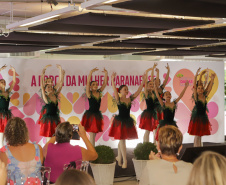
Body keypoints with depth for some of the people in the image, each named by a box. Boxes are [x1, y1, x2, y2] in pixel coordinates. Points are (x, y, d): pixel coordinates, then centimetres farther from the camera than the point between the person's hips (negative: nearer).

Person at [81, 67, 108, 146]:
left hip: (97, 115, 5)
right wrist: (91, 72, -27)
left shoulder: (99, 92, 7)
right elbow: (88, 83, -17)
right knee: (91, 135, -4)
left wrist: (106, 74, -7)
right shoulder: (89, 93, -5)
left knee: (94, 136, 9)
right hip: (90, 115, -5)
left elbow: (105, 83, 5)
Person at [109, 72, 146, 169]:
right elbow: (115, 90, -21)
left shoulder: (130, 99, 6)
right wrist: (112, 80, -34)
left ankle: (119, 157, 29)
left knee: (121, 140, 14)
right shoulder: (118, 99, -7)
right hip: (120, 121, -4)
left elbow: (138, 91, 4)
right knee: (121, 140, 0)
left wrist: (143, 81, -2)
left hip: (128, 121, 4)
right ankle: (124, 160, 3)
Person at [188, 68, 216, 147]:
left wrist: (212, 79, -6)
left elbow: (209, 88, 4)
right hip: (196, 117, -5)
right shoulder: (196, 97, -7)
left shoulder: (205, 96, 5)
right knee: (197, 135, -2)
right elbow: (194, 86, -15)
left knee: (200, 135, 11)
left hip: (203, 117, 5)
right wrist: (196, 76, -22)